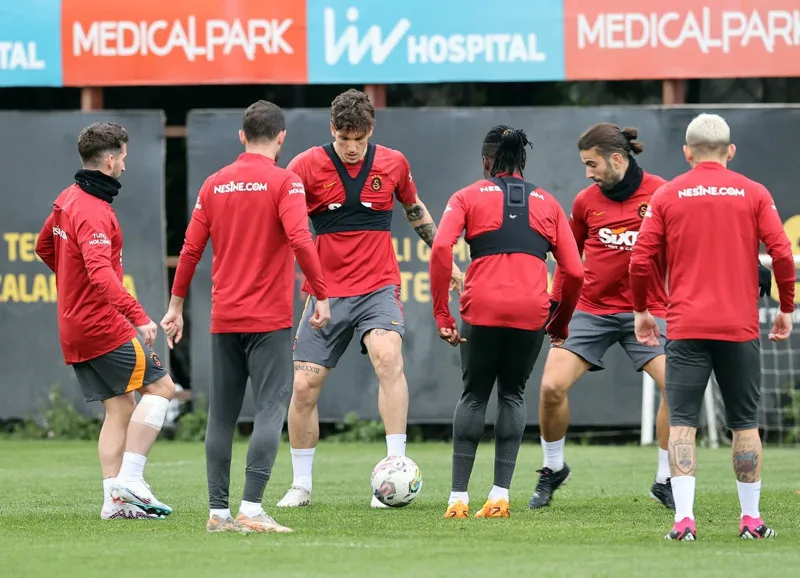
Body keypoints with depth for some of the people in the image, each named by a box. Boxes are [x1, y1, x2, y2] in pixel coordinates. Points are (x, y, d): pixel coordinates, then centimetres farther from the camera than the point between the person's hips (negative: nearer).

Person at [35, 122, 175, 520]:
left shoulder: (68, 200, 11)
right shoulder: (93, 212, -19)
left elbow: (44, 246, 28)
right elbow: (101, 273, -33)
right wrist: (139, 317, -39)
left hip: (74, 329, 9)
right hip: (104, 326, -9)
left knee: (119, 408, 10)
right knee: (160, 387, -4)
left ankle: (115, 501, 4)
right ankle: (129, 480, -11)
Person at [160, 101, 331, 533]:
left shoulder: (214, 184, 8)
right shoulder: (284, 182, -6)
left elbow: (190, 249, 8)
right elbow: (300, 240, -18)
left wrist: (176, 306, 17)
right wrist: (322, 296, -11)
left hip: (224, 319, 5)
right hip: (270, 319, -5)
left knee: (222, 416, 9)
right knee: (270, 410, -5)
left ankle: (218, 512, 9)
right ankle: (251, 509, -16)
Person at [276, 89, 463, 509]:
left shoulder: (393, 164, 2)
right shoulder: (307, 166, -5)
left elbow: (415, 211, 20)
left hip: (378, 288, -1)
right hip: (325, 291, 1)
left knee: (388, 356, -28)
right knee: (304, 387, -1)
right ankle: (301, 485, 17)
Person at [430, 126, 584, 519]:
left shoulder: (469, 197, 12)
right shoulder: (547, 203, 18)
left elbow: (441, 249, -5)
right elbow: (574, 271, 12)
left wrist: (441, 314, -2)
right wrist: (561, 322, 24)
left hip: (482, 309, -1)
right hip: (532, 311, 1)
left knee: (474, 395, 13)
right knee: (512, 394, 16)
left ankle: (459, 497, 8)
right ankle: (500, 495, 6)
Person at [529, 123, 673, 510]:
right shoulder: (586, 201, 2)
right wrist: (555, 302, 12)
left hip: (645, 309, -2)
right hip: (591, 309, 2)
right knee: (552, 385, -11)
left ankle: (665, 482, -1)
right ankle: (553, 470, 14)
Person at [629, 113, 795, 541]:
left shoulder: (666, 196, 3)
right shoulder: (753, 194, 2)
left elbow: (640, 260, 0)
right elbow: (782, 253, -4)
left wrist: (641, 311, 14)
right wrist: (786, 308, 8)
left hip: (685, 328, 0)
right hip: (740, 328, 0)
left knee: (682, 423, -1)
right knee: (745, 424, 11)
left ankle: (683, 518, -11)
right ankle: (751, 518, 14)